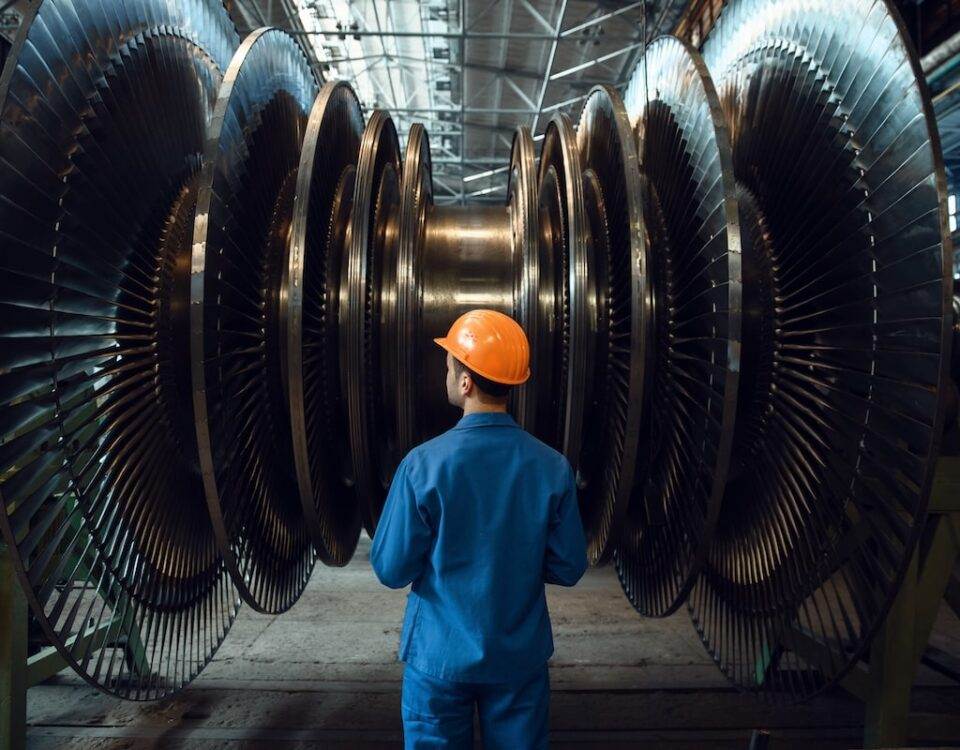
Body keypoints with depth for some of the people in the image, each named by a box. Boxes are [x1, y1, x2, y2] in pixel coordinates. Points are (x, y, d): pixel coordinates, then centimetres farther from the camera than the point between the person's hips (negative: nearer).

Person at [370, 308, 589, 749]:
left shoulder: (423, 465, -19)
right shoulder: (552, 467, -12)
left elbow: (391, 571, -12)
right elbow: (568, 569, -4)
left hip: (439, 657, -2)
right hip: (519, 658, 2)